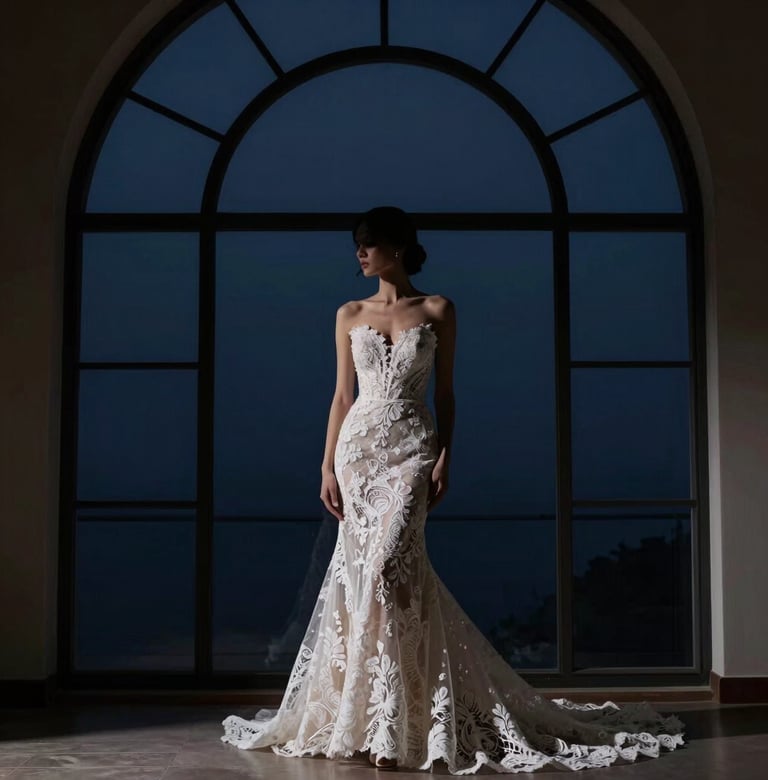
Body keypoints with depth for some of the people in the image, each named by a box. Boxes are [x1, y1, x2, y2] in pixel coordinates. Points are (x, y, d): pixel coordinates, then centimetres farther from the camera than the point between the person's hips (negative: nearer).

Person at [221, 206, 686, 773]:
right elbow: (342, 395, 11)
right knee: (362, 572, 2)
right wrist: (328, 466, 5)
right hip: (358, 447, 3)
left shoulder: (437, 310, 4)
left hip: (411, 449, -3)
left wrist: (445, 456, -5)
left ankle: (392, 725, -10)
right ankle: (370, 713, 14)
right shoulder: (349, 315, 12)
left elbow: (445, 391, 5)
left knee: (386, 566, -17)